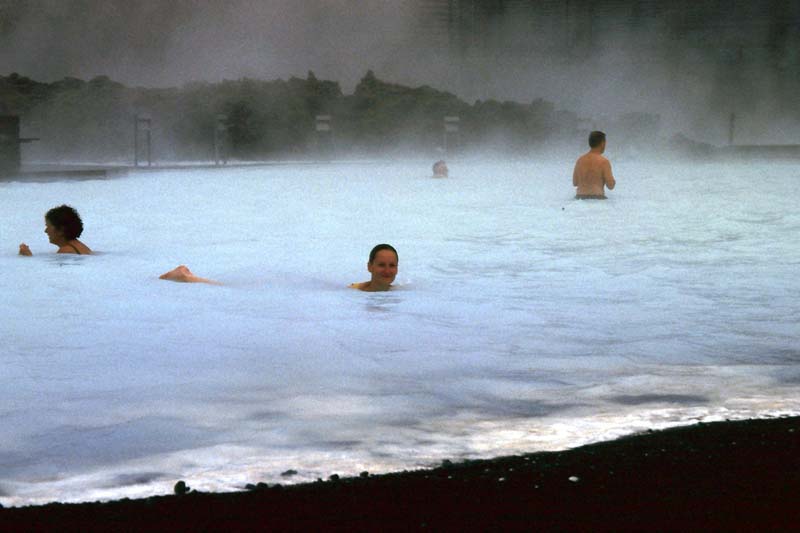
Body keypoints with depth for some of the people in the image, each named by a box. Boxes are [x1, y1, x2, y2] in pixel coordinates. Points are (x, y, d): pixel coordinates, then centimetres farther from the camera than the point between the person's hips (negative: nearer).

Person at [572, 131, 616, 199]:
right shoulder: (603, 162, -6)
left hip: (580, 197, 5)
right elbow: (610, 186, -6)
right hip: (597, 198, -5)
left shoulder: (580, 160, 9)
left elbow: (574, 183, 17)